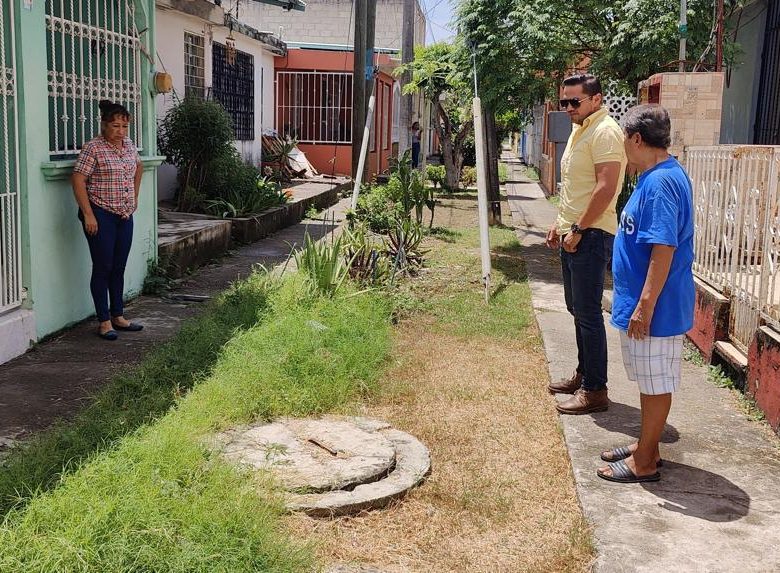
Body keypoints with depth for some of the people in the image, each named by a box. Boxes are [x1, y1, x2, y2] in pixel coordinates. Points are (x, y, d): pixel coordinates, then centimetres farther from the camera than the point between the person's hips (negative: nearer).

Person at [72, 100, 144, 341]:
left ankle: (118, 316, 22)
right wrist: (88, 214, -18)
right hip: (101, 216, -7)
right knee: (103, 267, -1)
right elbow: (78, 180, -15)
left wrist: (135, 196, 22)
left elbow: (138, 167, 28)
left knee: (119, 268, 12)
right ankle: (104, 322, 6)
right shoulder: (93, 148, -12)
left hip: (125, 215, 7)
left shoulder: (129, 145, 9)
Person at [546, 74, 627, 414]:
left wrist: (578, 230, -20)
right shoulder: (580, 130, 17)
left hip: (591, 235, -10)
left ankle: (595, 391, 2)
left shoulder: (604, 132, -15)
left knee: (587, 313, -6)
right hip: (572, 233, 10)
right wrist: (560, 223, 19)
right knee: (577, 308, 17)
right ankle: (583, 375, 29)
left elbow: (606, 187, -23)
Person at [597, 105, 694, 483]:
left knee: (656, 383, 3)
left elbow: (664, 249, -26)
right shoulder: (661, 177, 10)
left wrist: (645, 306, -25)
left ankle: (644, 463, 14)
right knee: (650, 381, 19)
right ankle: (647, 446, 32)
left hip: (654, 307, -10)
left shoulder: (660, 182, -22)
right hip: (641, 300, 10)